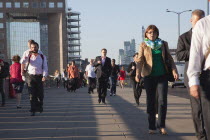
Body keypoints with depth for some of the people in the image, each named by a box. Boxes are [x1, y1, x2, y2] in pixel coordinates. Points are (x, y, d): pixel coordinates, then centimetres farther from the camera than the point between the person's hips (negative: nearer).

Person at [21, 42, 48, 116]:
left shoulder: (42, 57, 8)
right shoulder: (29, 57, 9)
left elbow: (45, 67, 2)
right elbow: (22, 62, -8)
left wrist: (44, 76, -13)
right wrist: (28, 54, -19)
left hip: (39, 77, 0)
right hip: (31, 77, 0)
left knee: (40, 94, 5)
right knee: (32, 95, -5)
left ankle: (39, 107, 29)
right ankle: (33, 111, -4)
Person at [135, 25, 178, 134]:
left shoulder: (163, 44, 8)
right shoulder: (143, 45, 4)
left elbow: (169, 58, 8)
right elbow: (140, 60, -4)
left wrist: (174, 70, -7)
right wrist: (138, 73, -19)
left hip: (162, 76, 1)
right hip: (149, 76, -1)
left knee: (163, 100, -8)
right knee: (150, 101, 3)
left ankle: (161, 126, 2)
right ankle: (152, 127, 9)